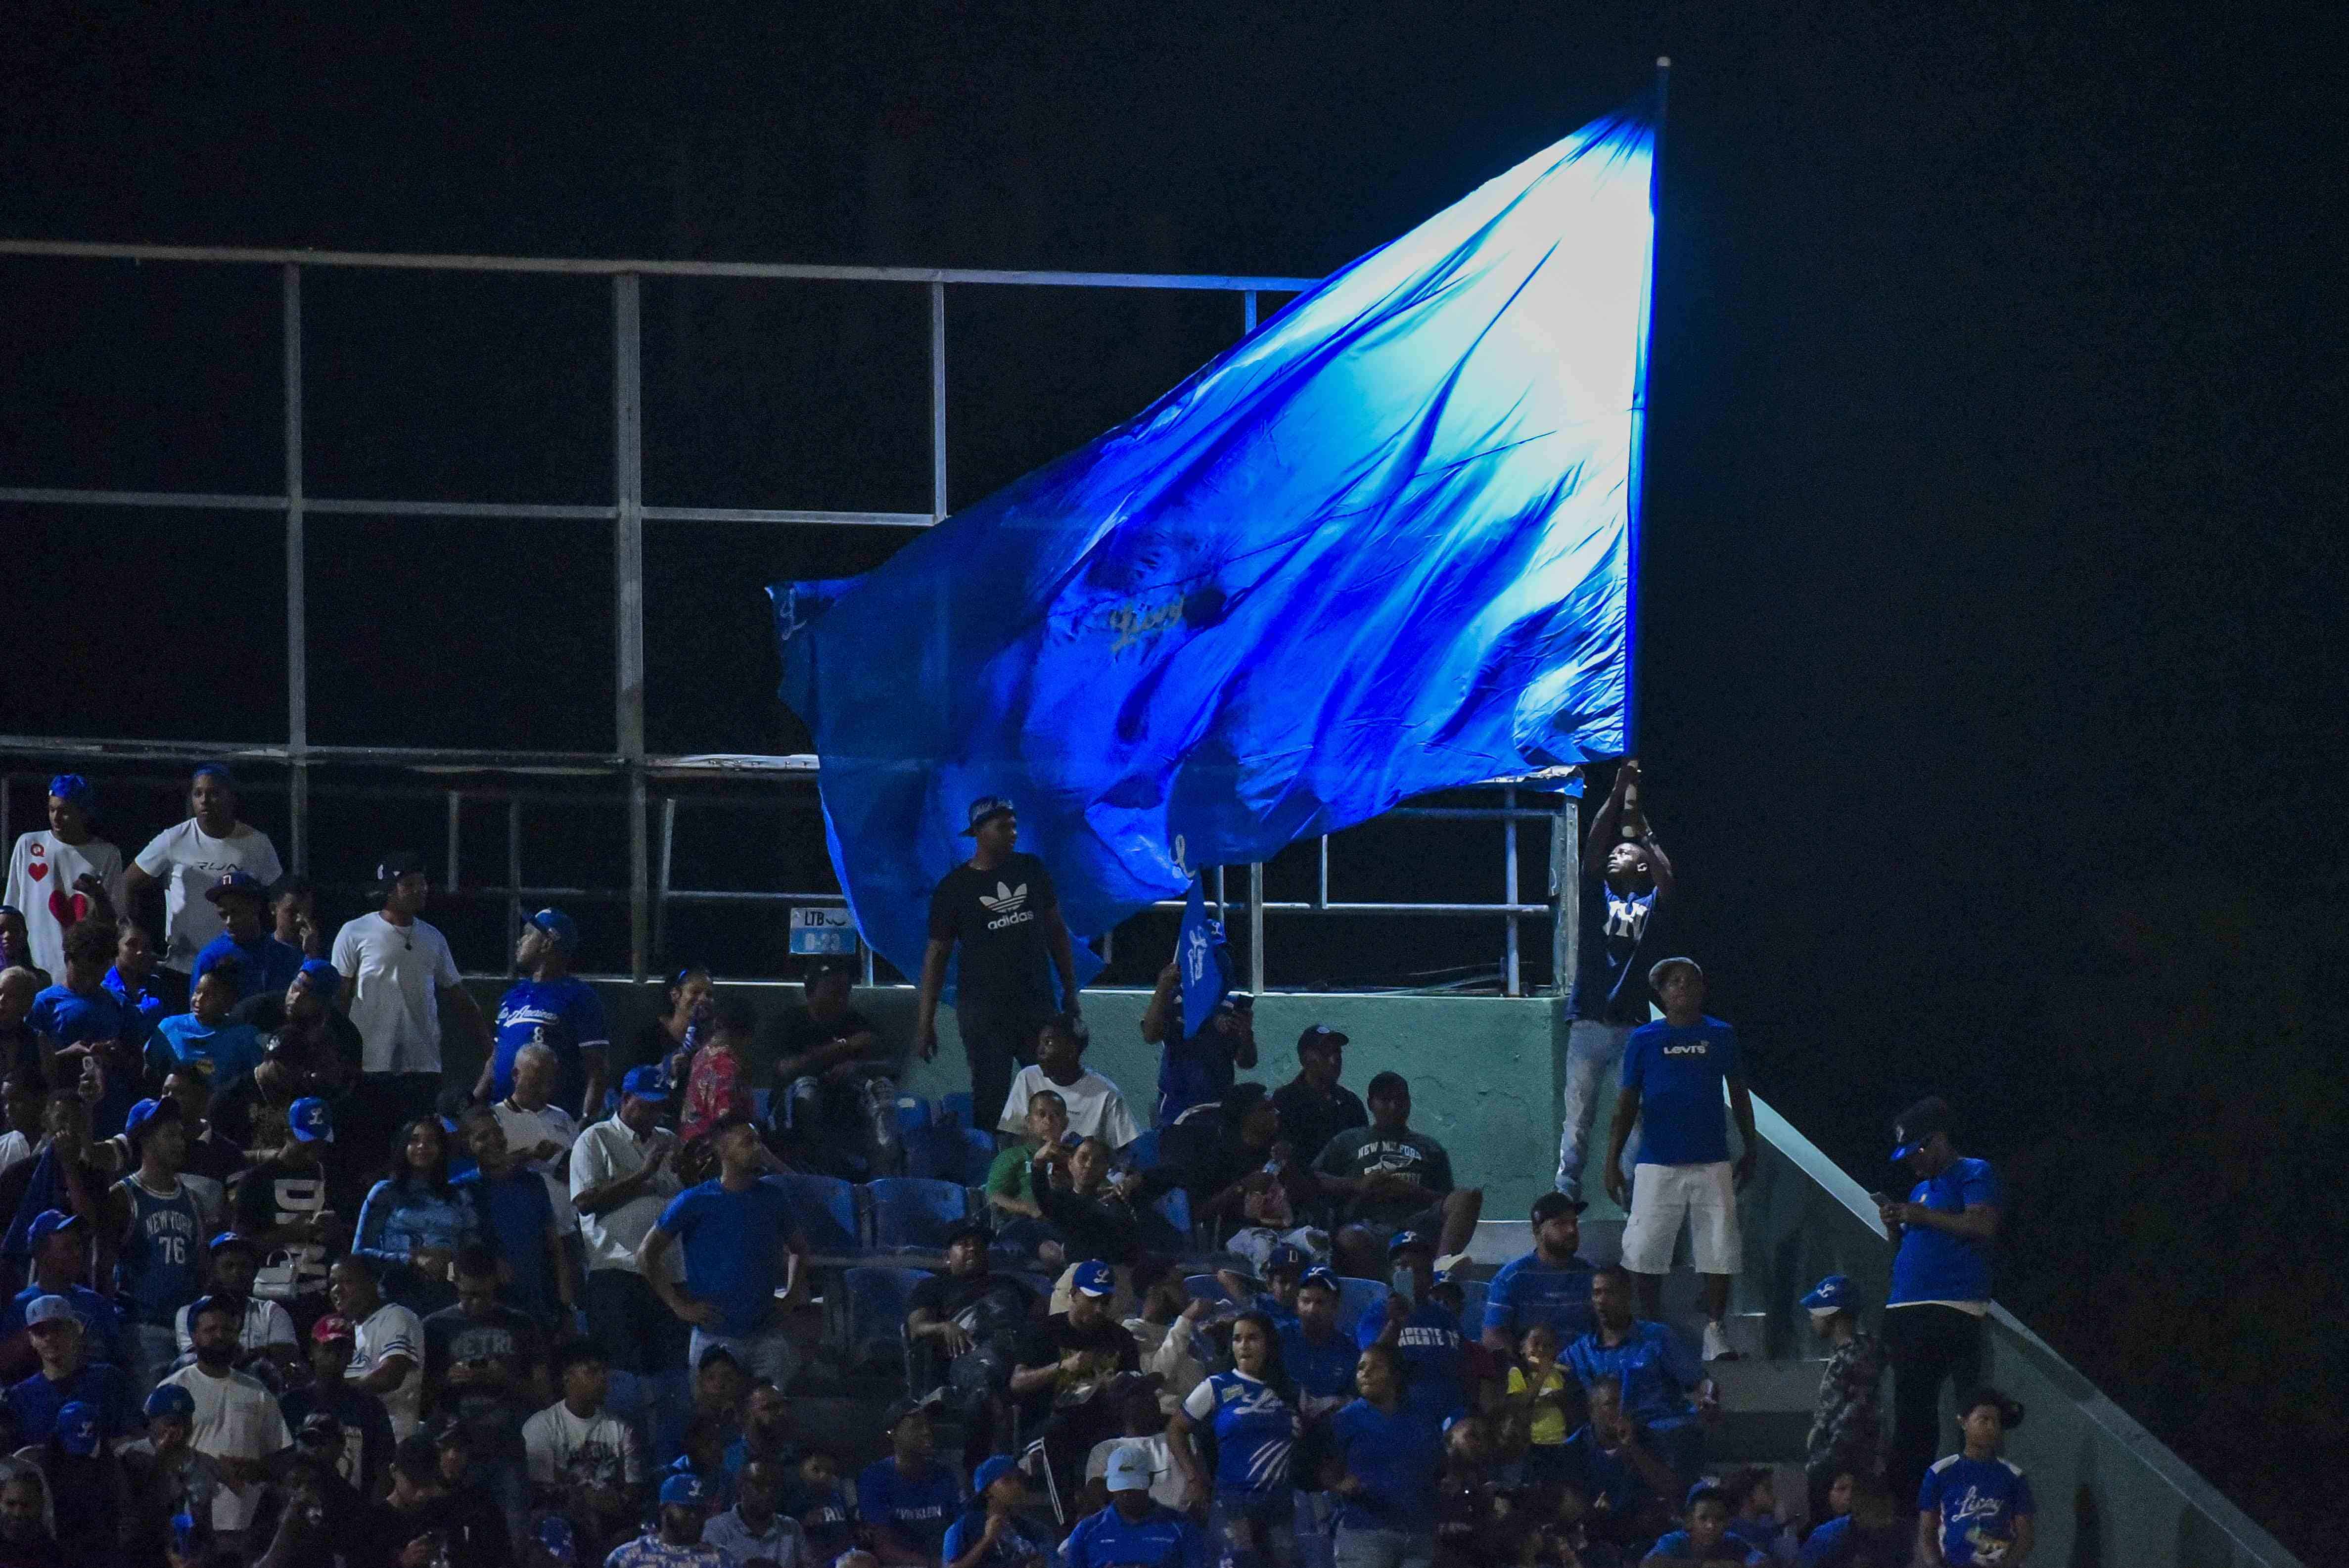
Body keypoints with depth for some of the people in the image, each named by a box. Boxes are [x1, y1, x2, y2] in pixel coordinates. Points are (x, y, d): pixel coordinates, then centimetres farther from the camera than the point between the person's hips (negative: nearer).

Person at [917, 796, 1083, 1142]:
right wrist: (924, 1022, -3)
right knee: (991, 1100, -6)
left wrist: (1070, 992, 12)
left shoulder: (1031, 870, 8)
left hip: (1037, 1006, 3)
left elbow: (1057, 931, 16)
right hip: (984, 1010, -3)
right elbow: (937, 954, 1)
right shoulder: (953, 888, -1)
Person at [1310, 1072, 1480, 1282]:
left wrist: (1408, 1190, -2)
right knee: (1350, 1240, -40)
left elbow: (1446, 1200, 18)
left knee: (1470, 1196, -27)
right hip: (1370, 1224, -2)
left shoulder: (1429, 1148, 29)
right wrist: (1358, 1185, 0)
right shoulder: (1347, 1143, 27)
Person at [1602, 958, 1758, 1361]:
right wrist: (1613, 1160, 1)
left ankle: (1715, 1332, 6)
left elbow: (1739, 1095, 16)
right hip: (1658, 1162, -1)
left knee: (1719, 1250, -2)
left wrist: (1750, 1150, 14)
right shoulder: (1644, 1040, 4)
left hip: (1712, 1162, 1)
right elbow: (1627, 1103, 6)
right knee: (1646, 1251, -1)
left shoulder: (1720, 1036, 8)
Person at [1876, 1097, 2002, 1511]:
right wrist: (1895, 1225, 10)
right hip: (1905, 1313, 9)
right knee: (1910, 1410, 8)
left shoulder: (1975, 1174, 1)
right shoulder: (1922, 1188, 27)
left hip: (1952, 1311, -9)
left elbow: (1984, 1226, -14)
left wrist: (1922, 1216, -13)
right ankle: (1903, 1492, 9)